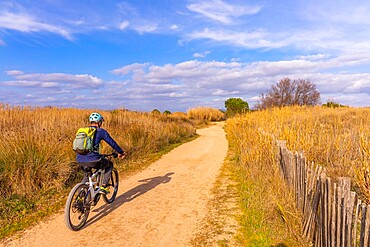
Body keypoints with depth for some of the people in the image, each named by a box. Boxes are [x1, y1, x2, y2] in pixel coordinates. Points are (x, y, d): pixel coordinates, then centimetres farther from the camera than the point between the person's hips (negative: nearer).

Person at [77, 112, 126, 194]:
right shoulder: (101, 131, 1)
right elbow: (112, 143, 7)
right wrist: (121, 152, 22)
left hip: (80, 160, 6)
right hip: (93, 160, -6)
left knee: (87, 176, 33)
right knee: (109, 164, 22)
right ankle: (103, 187, 13)